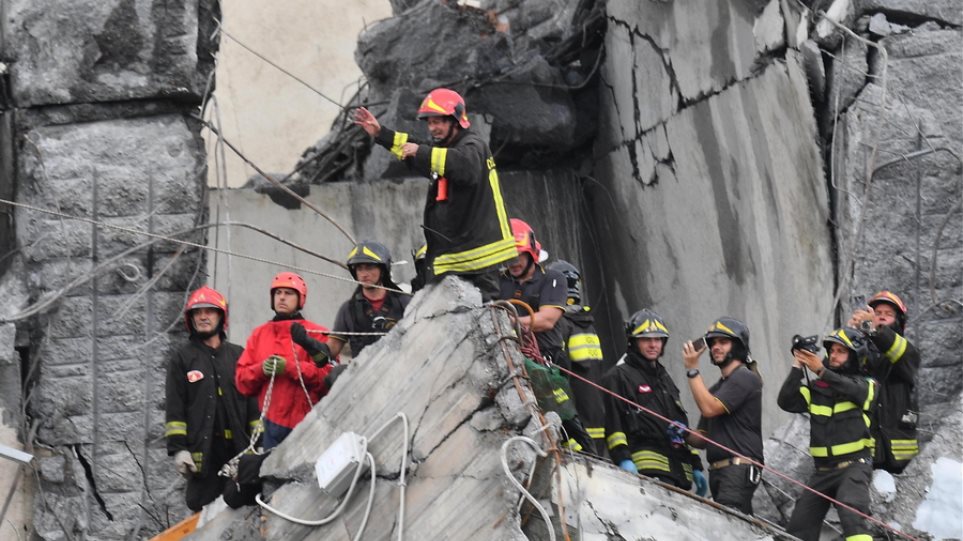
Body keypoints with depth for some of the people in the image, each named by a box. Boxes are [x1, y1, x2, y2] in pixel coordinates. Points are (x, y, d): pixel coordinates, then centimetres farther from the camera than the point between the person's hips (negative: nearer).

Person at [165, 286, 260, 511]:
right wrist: (177, 448, -7)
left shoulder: (238, 356, 16)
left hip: (239, 449, 2)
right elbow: (174, 409, 4)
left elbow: (254, 402, 14)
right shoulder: (182, 359, 9)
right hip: (202, 450, -2)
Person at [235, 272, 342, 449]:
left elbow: (328, 377, -8)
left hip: (307, 423, -4)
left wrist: (289, 367, -16)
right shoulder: (259, 335, 16)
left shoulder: (316, 334, 3)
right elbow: (242, 380, 11)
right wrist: (261, 369, -9)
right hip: (273, 424, 4)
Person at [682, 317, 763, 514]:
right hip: (718, 471, 9)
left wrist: (692, 369, -9)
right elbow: (703, 438, 23)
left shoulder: (746, 378, -3)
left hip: (739, 469, -9)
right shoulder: (716, 388, 24)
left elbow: (709, 408, -14)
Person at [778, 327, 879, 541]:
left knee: (851, 516, -29)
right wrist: (797, 368, -11)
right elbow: (787, 402, -2)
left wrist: (821, 371, -31)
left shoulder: (866, 385, 3)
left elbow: (852, 390, -21)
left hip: (854, 466, -5)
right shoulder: (817, 388, 11)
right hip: (823, 471, 5)